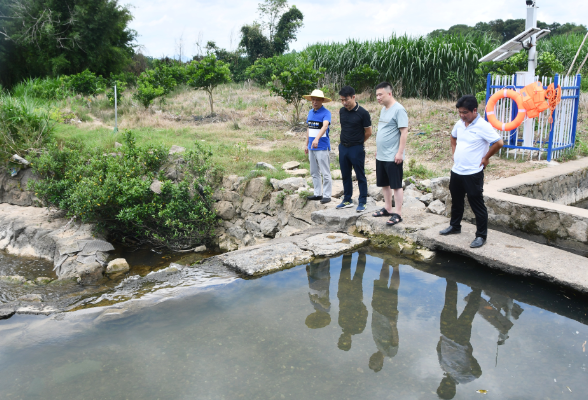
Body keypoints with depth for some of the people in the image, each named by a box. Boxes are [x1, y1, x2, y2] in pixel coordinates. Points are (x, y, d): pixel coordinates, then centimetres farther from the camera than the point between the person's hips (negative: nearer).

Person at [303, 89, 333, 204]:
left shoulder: (326, 113, -11)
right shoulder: (310, 112, 11)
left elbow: (325, 126, -28)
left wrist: (317, 139, -43)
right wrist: (307, 144, 18)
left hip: (322, 147, -8)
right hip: (312, 147, 8)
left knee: (325, 173, -2)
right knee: (314, 172, 13)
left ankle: (326, 195, 5)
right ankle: (317, 194, 23)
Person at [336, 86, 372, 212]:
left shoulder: (362, 113, -11)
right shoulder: (342, 111, 5)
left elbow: (368, 132, -3)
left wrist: (358, 142, 7)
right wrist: (345, 142, 13)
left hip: (356, 148, -6)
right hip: (343, 147, 6)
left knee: (360, 176, 2)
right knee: (345, 175, 13)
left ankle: (362, 202, 10)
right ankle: (347, 200, 25)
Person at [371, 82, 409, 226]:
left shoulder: (398, 109, -14)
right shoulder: (383, 109, 13)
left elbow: (404, 132, -18)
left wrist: (400, 152, -21)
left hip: (392, 157, -9)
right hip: (381, 155, 9)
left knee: (396, 185, -1)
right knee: (384, 184, 16)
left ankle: (397, 214, 5)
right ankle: (388, 208, 29)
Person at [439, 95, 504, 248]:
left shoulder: (483, 126, -17)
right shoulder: (459, 124, 6)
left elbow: (499, 143, -21)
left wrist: (486, 158, -12)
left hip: (473, 174, -8)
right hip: (456, 171, 8)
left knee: (477, 205, 0)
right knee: (456, 201, 22)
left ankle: (481, 236, 9)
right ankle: (454, 226, 40)